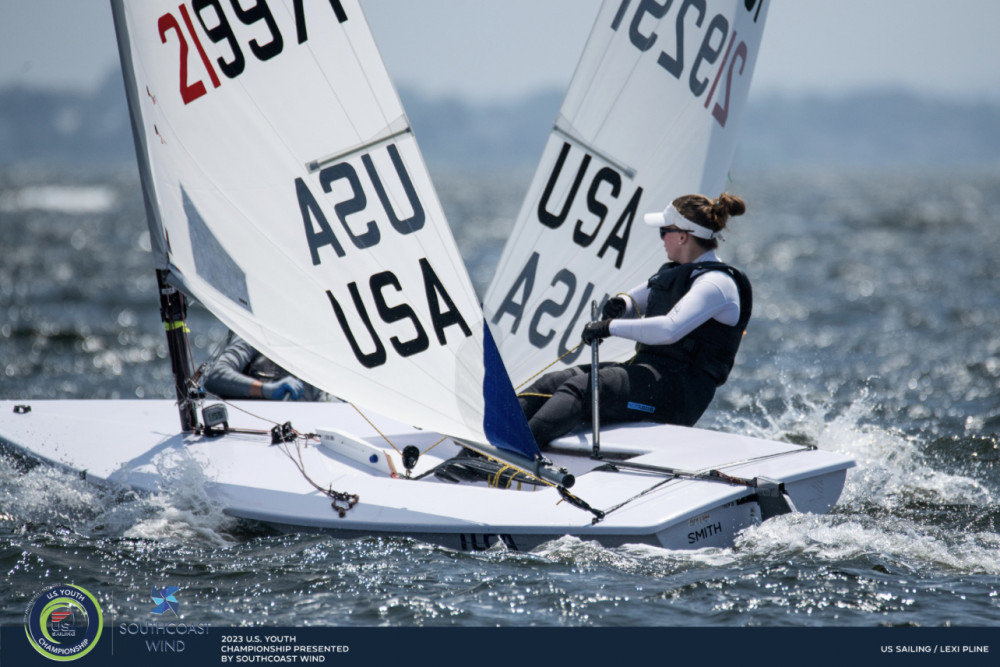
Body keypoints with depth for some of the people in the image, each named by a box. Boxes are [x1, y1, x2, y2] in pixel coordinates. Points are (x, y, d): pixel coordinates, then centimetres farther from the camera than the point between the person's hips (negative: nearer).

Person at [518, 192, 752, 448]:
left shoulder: (716, 284, -11)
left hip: (680, 393, -9)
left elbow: (670, 329, -27)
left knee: (581, 388, -29)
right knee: (552, 382, -8)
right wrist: (621, 303, 6)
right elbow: (634, 303, 32)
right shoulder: (674, 272, 20)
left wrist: (611, 327, -19)